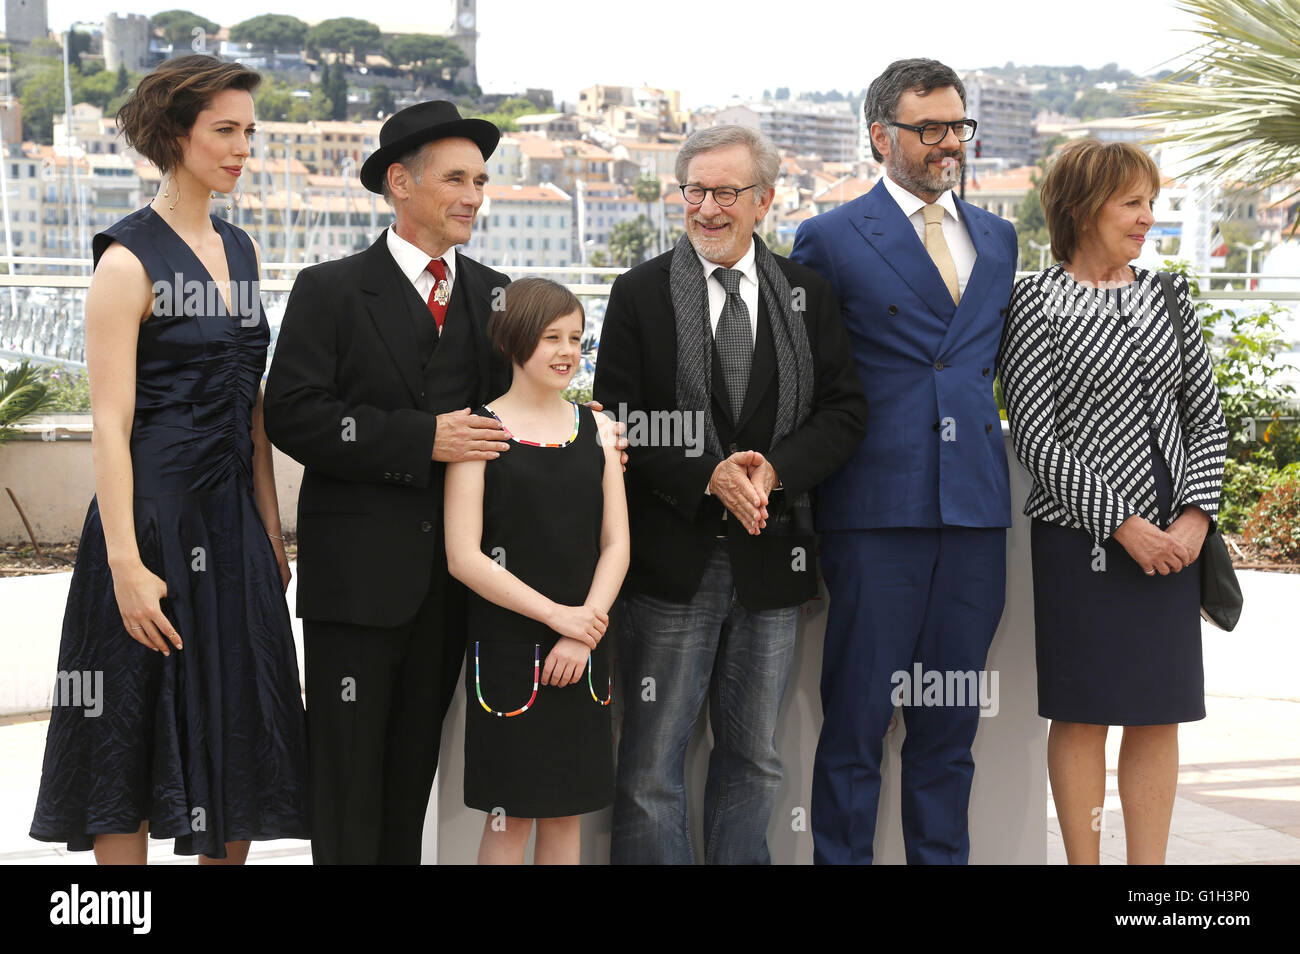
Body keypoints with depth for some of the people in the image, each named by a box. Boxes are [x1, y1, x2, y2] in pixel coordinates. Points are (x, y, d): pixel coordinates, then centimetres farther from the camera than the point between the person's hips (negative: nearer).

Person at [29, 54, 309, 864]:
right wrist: (126, 563, -20)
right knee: (140, 735, 2)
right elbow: (110, 422, -15)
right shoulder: (131, 260, -10)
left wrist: (271, 527, 12)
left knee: (239, 732, 11)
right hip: (155, 516, -7)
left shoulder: (239, 250, 12)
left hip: (233, 520, 7)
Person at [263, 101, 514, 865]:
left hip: (454, 572, 5)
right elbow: (293, 415, -13)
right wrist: (422, 440, -18)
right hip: (359, 571, -4)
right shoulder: (330, 292, -4)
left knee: (416, 764, 13)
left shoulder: (494, 294, 12)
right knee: (349, 771, 0)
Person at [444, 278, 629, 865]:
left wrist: (584, 631, -10)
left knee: (566, 810, 10)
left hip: (583, 653, 4)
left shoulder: (596, 428, 8)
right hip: (507, 647, -4)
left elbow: (615, 544, 4)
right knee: (511, 814, 1)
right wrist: (557, 614, -14)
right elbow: (463, 557, -11)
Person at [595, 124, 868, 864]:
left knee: (755, 759, 14)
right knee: (651, 764, 1)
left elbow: (846, 411, 3)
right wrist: (709, 479, -18)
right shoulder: (641, 294, 0)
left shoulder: (808, 295, 7)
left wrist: (775, 469, -15)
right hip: (675, 560, -2)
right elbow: (622, 423, -5)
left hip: (770, 557, 3)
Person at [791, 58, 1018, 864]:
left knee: (951, 722, 11)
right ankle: (842, 856, 12)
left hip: (976, 503, 5)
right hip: (877, 507, -4)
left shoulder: (998, 239, 16)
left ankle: (942, 857, 21)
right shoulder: (832, 240, 0)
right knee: (857, 716, 1)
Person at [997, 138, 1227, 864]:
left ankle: (1150, 862, 18)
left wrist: (1196, 517, -4)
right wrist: (1122, 524, -13)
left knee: (1161, 714, 8)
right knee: (1084, 714, 2)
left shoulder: (1168, 298, 10)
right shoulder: (1039, 302, -5)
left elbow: (1208, 418, 11)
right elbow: (1036, 438, -11)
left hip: (1172, 540, 5)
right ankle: (1084, 861, 13)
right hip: (1082, 535, -5)